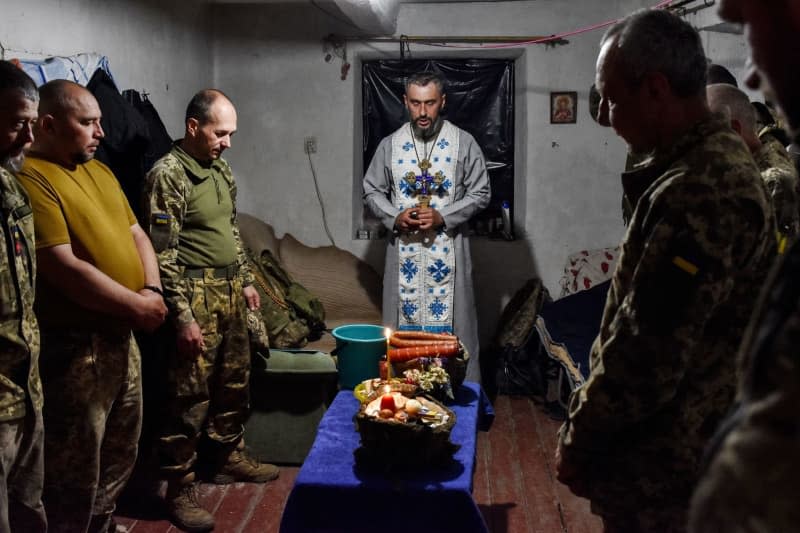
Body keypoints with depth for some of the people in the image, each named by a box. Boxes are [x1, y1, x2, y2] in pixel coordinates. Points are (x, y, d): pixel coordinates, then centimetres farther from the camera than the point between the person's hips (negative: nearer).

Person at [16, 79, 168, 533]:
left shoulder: (99, 171, 12)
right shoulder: (30, 179, -17)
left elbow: (136, 234, 14)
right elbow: (63, 268, -23)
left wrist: (152, 290, -5)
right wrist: (138, 306, -16)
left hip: (122, 335, 9)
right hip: (74, 345, -9)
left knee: (120, 456, 23)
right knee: (77, 473, 4)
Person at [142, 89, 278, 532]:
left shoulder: (219, 168, 10)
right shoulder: (167, 174, -16)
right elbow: (162, 254, -18)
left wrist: (245, 280, 20)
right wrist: (183, 316, -20)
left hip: (229, 290, 8)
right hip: (195, 295, -8)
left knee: (234, 381, 18)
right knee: (190, 395, 0)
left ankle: (228, 456, 37)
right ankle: (180, 488, 13)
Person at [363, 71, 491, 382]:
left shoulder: (463, 143, -2)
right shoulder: (390, 145, 4)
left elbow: (480, 193, -1)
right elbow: (372, 191, 9)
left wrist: (442, 216, -14)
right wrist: (395, 217, -10)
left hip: (447, 250, -2)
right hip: (404, 251, 2)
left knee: (451, 326, 2)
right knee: (404, 323, 7)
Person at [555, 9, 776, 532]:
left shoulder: (700, 191, -26)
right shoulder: (717, 161, 8)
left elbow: (649, 354, -27)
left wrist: (579, 440, -12)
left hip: (661, 467, -9)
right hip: (680, 449, 9)